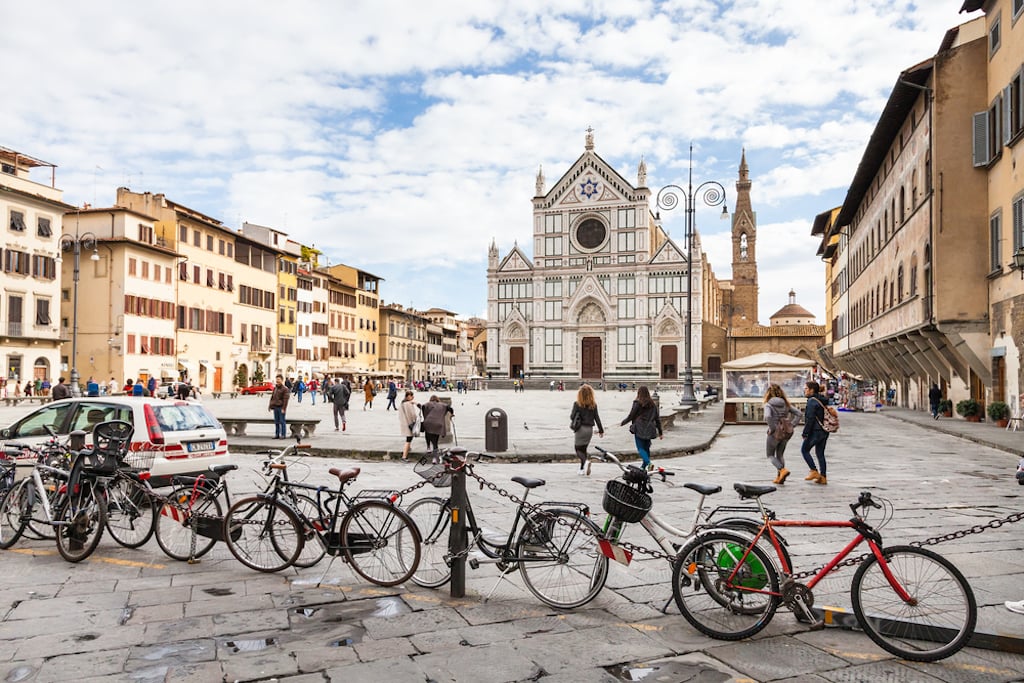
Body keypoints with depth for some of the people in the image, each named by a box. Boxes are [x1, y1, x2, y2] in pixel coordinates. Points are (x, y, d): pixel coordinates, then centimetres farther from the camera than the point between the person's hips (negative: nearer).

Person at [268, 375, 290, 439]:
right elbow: (272, 397, 20)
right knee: (276, 422, 10)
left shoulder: (285, 389, -8)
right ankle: (277, 434, 16)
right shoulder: (275, 388, 14)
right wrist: (270, 406, 14)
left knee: (282, 421, -3)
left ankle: (283, 435, 2)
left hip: (281, 407, -7)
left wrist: (283, 409, -18)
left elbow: (285, 399, -13)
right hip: (275, 407, 7)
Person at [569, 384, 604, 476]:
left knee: (578, 448, 5)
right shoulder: (593, 405, 0)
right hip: (590, 429, 4)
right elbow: (597, 418, 3)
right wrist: (601, 430, 10)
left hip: (581, 428, -4)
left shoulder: (577, 404, -10)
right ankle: (582, 469, 17)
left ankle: (585, 462, -21)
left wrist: (572, 421, 15)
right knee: (583, 449, 16)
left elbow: (572, 416, -9)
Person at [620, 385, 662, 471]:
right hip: (649, 430, 5)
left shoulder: (637, 403, -8)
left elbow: (630, 416, -4)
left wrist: (622, 423, 13)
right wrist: (660, 432, 16)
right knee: (646, 448, 14)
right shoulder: (652, 404, 6)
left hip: (639, 430, -5)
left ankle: (649, 463, -23)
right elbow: (657, 419, 9)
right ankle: (644, 467, 18)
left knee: (641, 448, -3)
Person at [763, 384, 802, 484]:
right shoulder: (785, 404, 3)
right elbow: (799, 414, 2)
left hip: (774, 434, -5)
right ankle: (779, 477, 17)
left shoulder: (768, 405, -13)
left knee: (770, 455, 11)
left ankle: (783, 470, -12)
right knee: (780, 455, 19)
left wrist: (772, 429, -18)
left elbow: (768, 417, -31)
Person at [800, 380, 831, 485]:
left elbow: (810, 419, -20)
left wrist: (805, 433, -13)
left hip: (815, 431, -9)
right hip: (824, 431, 9)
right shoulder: (822, 400, 13)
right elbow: (823, 416, 17)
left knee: (804, 450, 7)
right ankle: (823, 477, 14)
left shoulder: (812, 401, -15)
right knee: (820, 453, 13)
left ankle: (814, 471, 5)